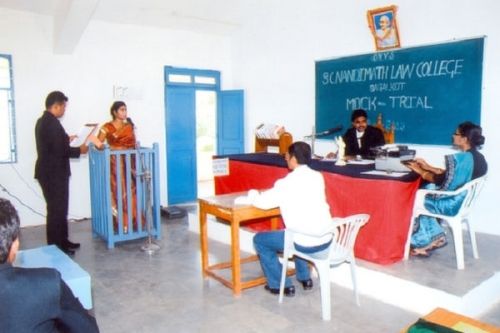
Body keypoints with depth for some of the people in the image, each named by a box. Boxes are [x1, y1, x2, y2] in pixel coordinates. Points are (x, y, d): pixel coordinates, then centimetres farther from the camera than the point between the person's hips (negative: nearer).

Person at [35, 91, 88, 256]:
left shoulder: (43, 120, 12)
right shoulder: (52, 122, -20)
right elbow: (61, 150, -24)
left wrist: (65, 139, 17)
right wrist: (79, 150, -10)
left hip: (50, 172, 10)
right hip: (54, 173, -10)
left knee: (59, 208, 17)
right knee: (57, 210, -1)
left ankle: (62, 241, 27)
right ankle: (55, 247, 8)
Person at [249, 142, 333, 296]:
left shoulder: (288, 182, -14)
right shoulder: (318, 177, 6)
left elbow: (263, 202, -11)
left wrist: (253, 193, 11)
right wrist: (273, 191, 18)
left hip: (306, 243, -7)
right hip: (326, 239, 7)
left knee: (260, 240, 13)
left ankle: (281, 285, 19)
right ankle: (305, 278, 39)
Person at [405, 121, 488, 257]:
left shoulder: (461, 159, -24)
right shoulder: (478, 157, 5)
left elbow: (440, 181, -20)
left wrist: (420, 171, -7)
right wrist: (428, 167, 13)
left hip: (452, 204, -9)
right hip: (462, 201, 9)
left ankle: (424, 241, 18)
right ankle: (433, 238, 16)